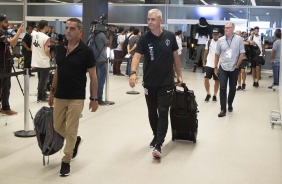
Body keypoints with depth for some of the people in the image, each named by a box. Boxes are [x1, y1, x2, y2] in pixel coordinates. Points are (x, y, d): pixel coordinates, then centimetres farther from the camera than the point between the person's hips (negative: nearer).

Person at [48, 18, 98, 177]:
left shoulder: (86, 51, -12)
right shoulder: (60, 48, 4)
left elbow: (93, 76, -7)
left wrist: (94, 99, -8)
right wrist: (52, 91, 14)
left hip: (76, 98, -5)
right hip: (59, 96, 6)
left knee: (71, 130, 0)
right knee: (58, 127, 15)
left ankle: (66, 161, 14)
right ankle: (76, 141, 43)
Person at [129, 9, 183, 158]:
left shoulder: (170, 36, -3)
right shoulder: (144, 38, -7)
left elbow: (175, 56, 7)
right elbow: (137, 56, -18)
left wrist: (179, 75, 9)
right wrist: (133, 72, -35)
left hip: (166, 83, -1)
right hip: (149, 83, 1)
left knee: (163, 113, -6)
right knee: (152, 113, 14)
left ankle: (158, 145, -5)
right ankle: (157, 136, 35)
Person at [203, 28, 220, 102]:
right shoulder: (208, 42, 3)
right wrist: (204, 61, 8)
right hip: (209, 64, 1)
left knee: (217, 81, 8)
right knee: (206, 79, -6)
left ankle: (214, 95, 21)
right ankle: (208, 94, 12)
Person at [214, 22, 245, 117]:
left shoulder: (239, 39, -5)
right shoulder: (220, 40, 0)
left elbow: (242, 53, -2)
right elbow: (217, 54, 7)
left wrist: (237, 65, -5)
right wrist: (215, 67, 7)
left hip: (234, 68, 0)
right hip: (223, 68, 1)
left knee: (232, 88, 10)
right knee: (222, 88, -7)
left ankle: (230, 104, 33)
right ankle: (223, 109, -4)